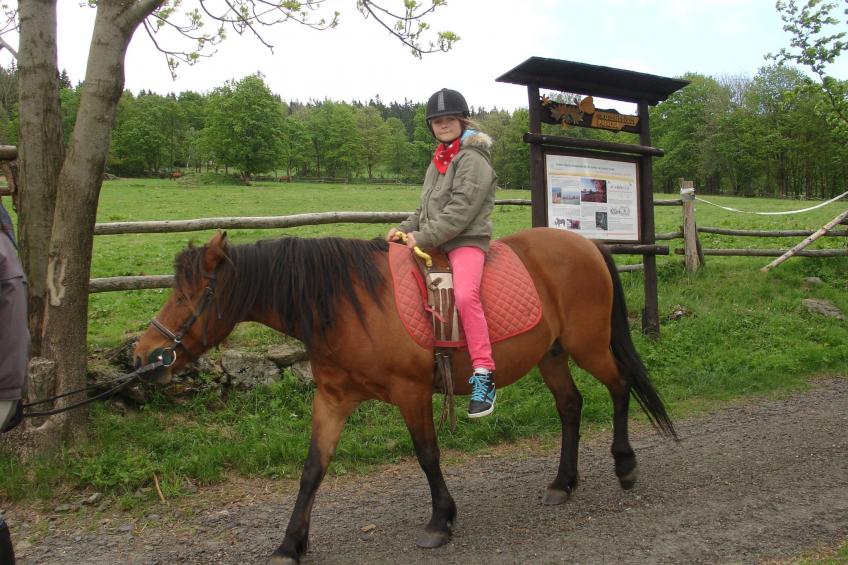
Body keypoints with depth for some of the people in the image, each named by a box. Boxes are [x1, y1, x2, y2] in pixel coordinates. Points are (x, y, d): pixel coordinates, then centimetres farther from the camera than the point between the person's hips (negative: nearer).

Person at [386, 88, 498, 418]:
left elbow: (461, 210, -18)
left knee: (465, 295, -32)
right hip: (433, 243, 9)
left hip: (466, 242, -9)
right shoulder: (438, 161, 21)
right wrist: (405, 229, 6)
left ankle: (484, 376, -30)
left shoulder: (473, 160, -7)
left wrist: (424, 238, -21)